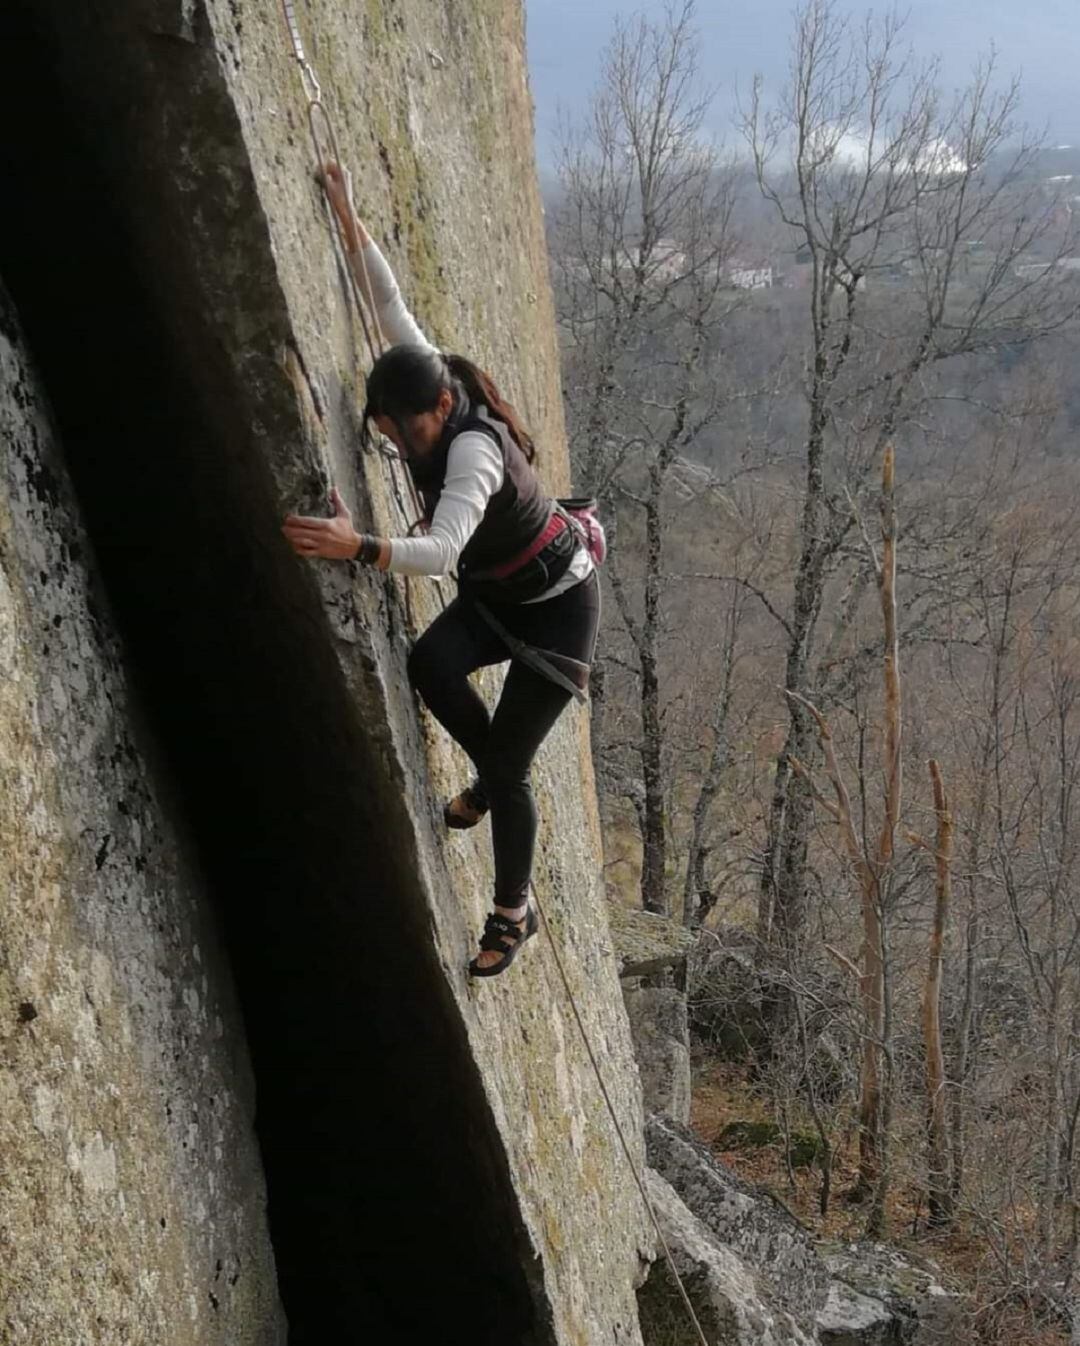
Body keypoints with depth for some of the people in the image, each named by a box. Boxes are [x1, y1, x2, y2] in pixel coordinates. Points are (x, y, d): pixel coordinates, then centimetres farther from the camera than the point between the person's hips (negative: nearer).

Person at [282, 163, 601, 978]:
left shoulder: (473, 447, -36)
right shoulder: (432, 383, -13)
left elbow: (444, 549, -52)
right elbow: (392, 308, -2)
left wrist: (360, 548, -66)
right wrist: (348, 221, -5)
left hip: (557, 604, -7)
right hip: (494, 596, 7)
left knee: (508, 766, -5)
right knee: (430, 664, -24)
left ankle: (514, 913, 17)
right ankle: (492, 772, 5)